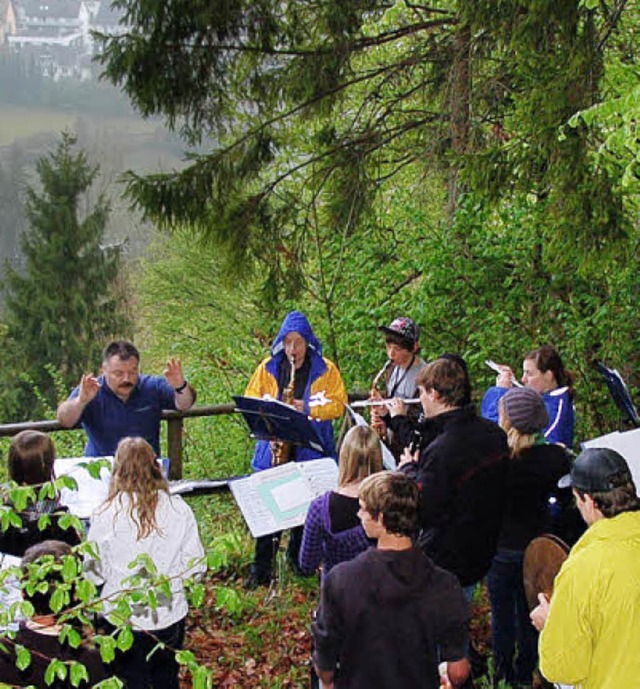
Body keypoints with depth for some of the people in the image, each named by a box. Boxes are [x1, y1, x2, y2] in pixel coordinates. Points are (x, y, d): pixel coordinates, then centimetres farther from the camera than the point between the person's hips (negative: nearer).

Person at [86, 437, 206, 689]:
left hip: (122, 617, -2)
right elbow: (196, 567, -5)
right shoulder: (179, 510, -11)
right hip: (169, 615, 2)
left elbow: (94, 572, -8)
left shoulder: (105, 515, -16)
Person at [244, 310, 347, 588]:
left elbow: (338, 404, 0)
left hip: (310, 449, -1)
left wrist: (308, 408, -15)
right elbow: (250, 401, 12)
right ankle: (261, 568, 1)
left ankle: (298, 558, 24)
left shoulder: (325, 369, 3)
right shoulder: (268, 368, 8)